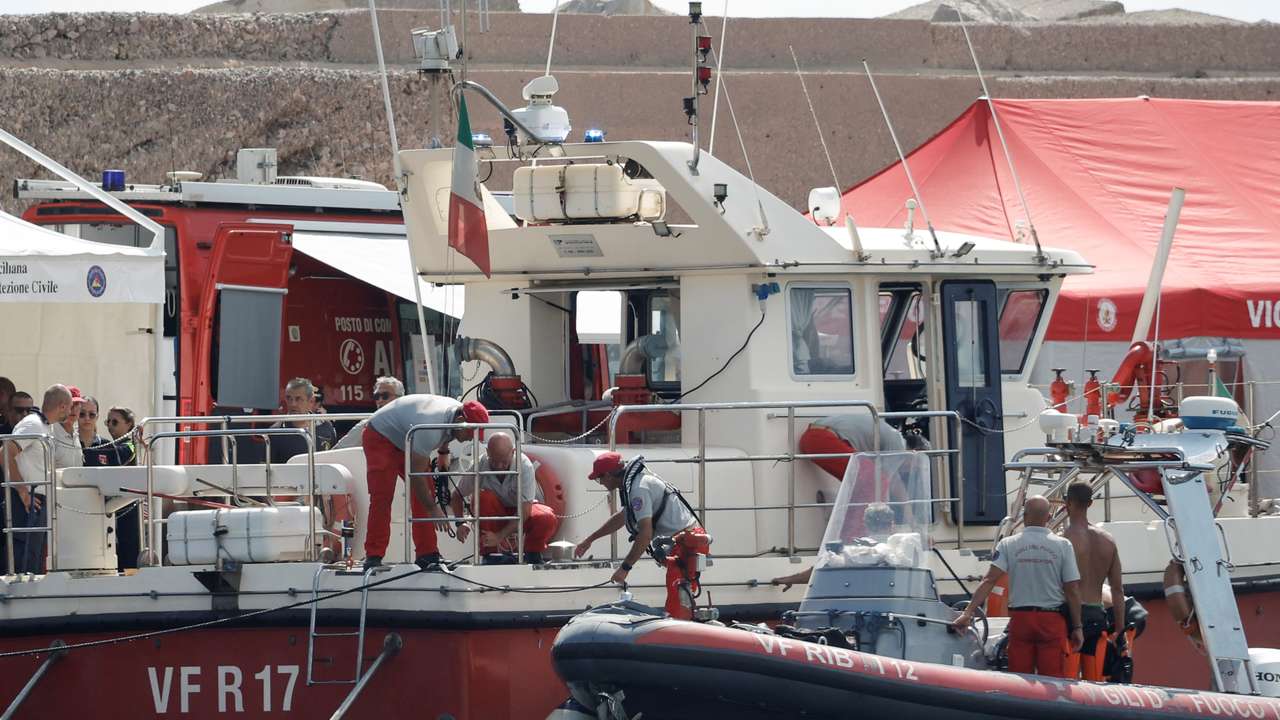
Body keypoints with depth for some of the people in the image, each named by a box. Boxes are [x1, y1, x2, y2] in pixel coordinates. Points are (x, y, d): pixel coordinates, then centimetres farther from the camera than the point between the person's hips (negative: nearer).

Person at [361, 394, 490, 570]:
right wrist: (433, 509, -29)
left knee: (426, 495, -1)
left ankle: (427, 555, 1)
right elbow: (416, 473, -34)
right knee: (382, 497, -20)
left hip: (405, 440, 9)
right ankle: (373, 558, -19)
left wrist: (444, 453, 9)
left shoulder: (458, 409, -12)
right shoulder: (430, 428, -40)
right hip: (380, 437, -9)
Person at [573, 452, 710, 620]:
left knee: (676, 609, -14)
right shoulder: (638, 482, 17)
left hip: (685, 546, -11)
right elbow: (621, 517, 34)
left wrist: (625, 568, -18)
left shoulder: (639, 488, -16)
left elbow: (645, 533, -23)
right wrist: (589, 540, 41)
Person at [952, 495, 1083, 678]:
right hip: (1052, 620, -1)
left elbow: (989, 581, -9)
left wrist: (968, 612, -10)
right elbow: (1072, 590, -2)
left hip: (1020, 620, 1)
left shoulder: (1008, 545, -1)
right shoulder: (1062, 545, -2)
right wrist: (1077, 627, 5)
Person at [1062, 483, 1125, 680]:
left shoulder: (1066, 539, -8)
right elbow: (1118, 589, 12)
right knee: (1094, 685, 9)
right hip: (1097, 617, 6)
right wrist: (1119, 628, 16)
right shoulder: (1107, 541, 12)